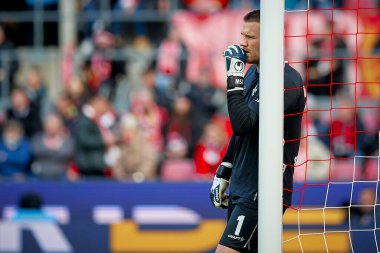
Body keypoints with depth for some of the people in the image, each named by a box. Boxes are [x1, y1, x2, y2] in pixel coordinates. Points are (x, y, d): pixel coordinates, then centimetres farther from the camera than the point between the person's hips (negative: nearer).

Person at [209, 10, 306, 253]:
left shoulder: (287, 81, -17)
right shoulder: (252, 74, 13)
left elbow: (244, 124, -26)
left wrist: (234, 78, -23)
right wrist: (223, 174, 22)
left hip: (264, 192, -9)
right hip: (241, 188, 9)